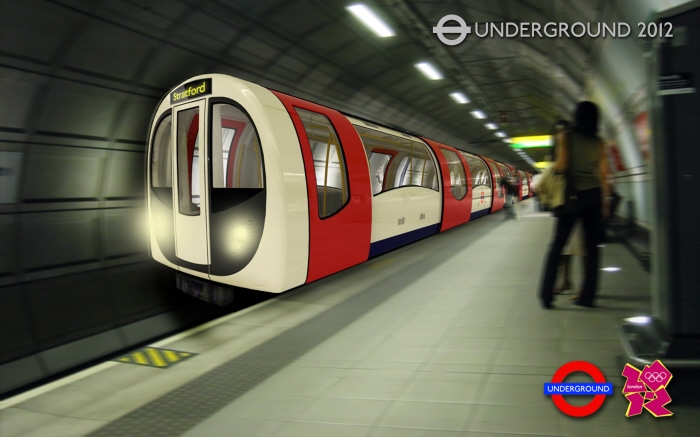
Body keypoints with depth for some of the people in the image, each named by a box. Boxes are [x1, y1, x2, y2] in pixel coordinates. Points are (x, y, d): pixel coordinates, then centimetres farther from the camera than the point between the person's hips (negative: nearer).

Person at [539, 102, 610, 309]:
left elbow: (561, 166, -11)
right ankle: (587, 296, 10)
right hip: (594, 196, 3)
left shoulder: (566, 136, -2)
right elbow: (603, 175, 5)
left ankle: (547, 294, -1)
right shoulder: (599, 142, 7)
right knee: (591, 246, 7)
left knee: (557, 245, 1)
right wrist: (605, 200, 11)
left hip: (572, 195, -3)